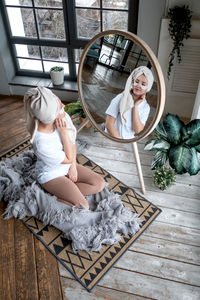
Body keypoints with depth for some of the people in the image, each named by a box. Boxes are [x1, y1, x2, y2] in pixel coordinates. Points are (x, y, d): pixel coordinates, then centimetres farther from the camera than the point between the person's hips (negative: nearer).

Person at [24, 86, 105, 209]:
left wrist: (73, 166, -6)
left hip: (67, 167, 7)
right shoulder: (42, 145, -37)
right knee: (83, 206, -15)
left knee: (100, 183, -1)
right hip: (51, 175, -7)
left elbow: (73, 142, -1)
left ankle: (61, 193, -1)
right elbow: (69, 158, -22)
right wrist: (63, 132, -31)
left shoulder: (62, 117, -19)